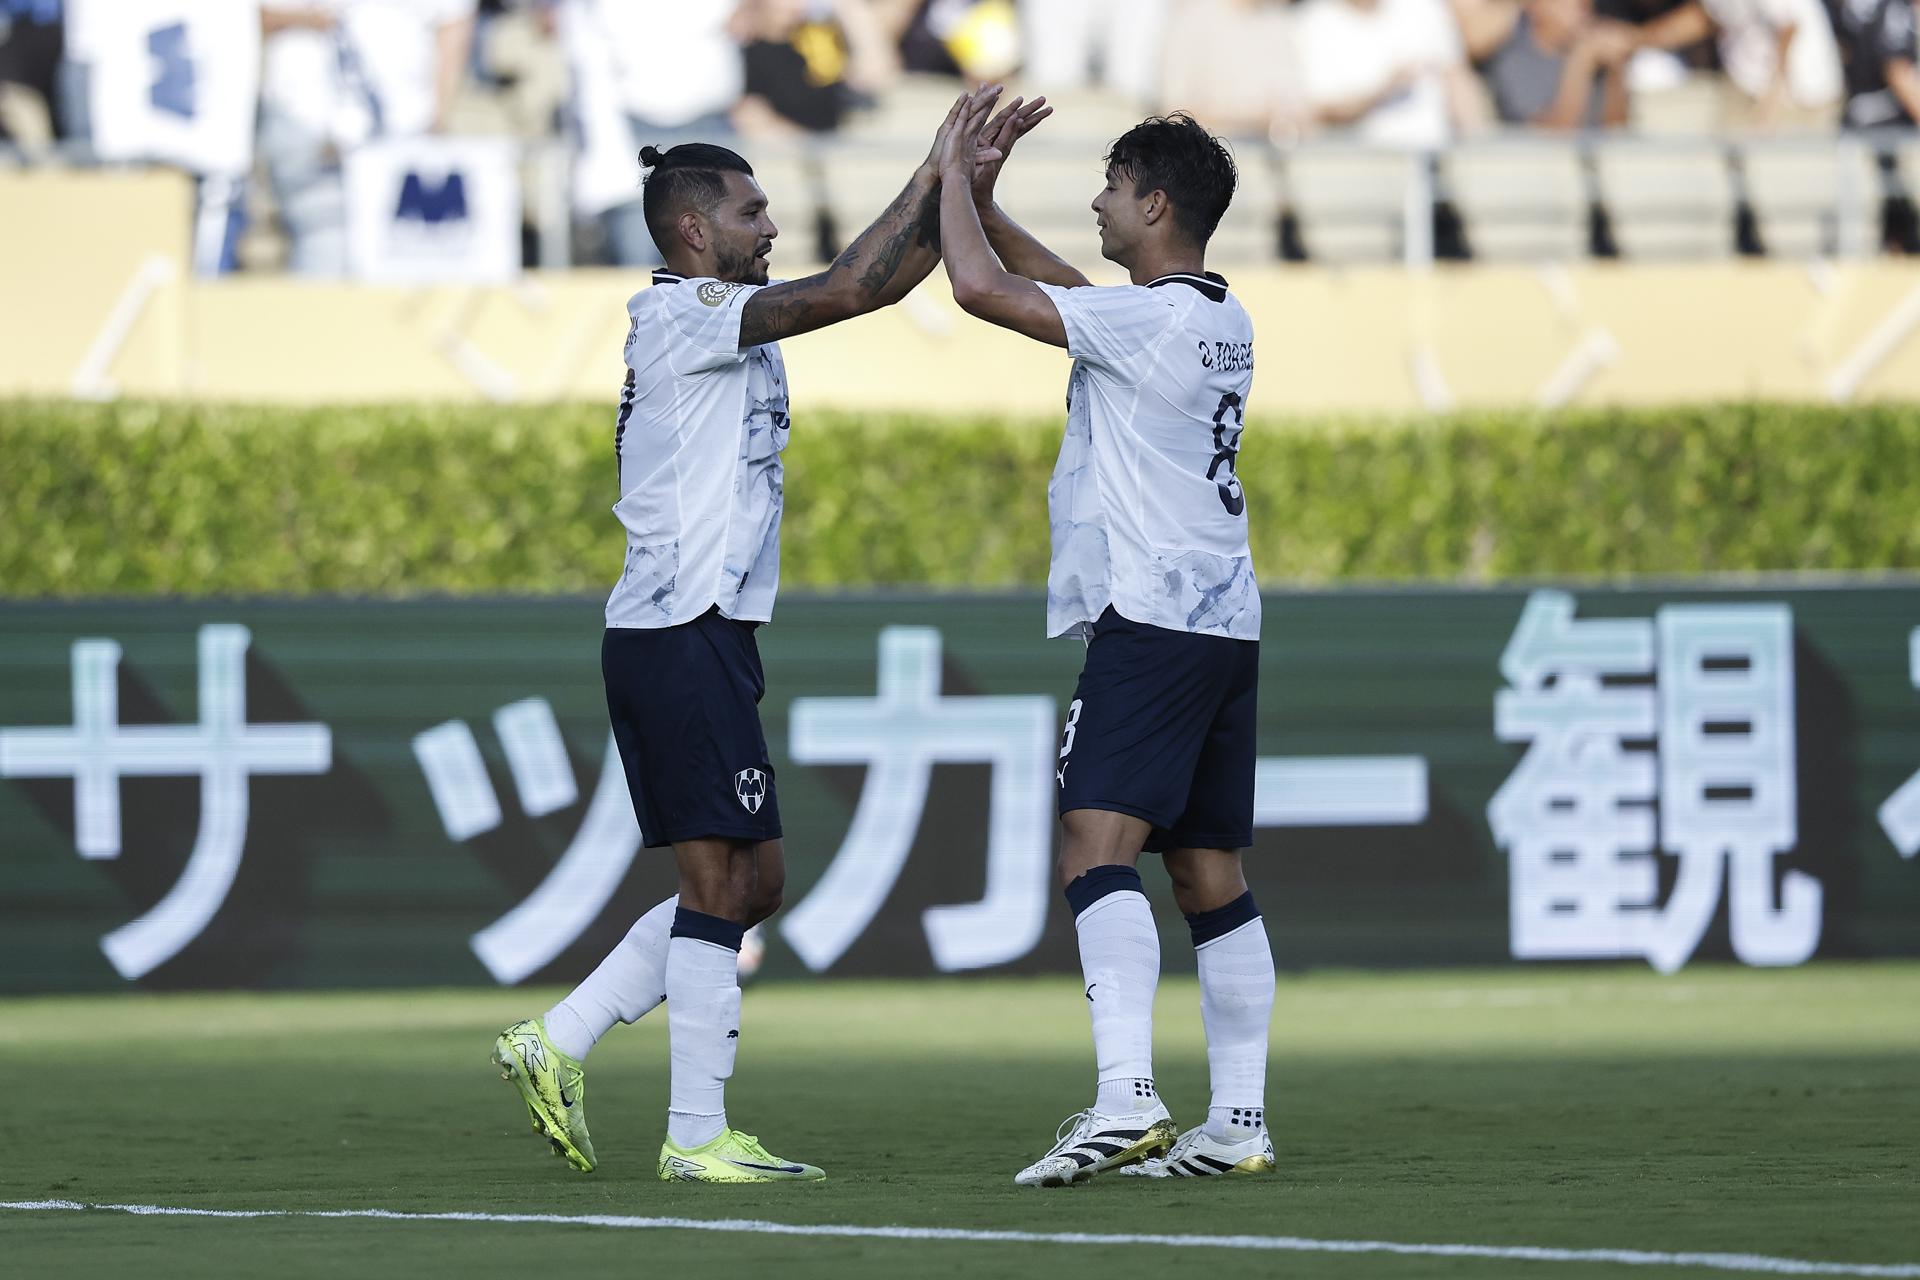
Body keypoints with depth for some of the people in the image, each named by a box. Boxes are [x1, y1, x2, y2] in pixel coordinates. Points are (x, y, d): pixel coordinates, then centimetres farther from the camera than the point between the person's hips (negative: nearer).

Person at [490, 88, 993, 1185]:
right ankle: (697, 1137, -6)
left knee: (753, 882, 13)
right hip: (683, 632, -10)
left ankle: (560, 1044, 15)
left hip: (702, 634, 10)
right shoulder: (682, 312, -10)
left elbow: (883, 283, 19)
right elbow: (849, 289, -19)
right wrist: (931, 171, -11)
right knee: (723, 880, -8)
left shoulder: (726, 323, 18)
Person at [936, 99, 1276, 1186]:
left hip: (1151, 617, -10)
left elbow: (982, 288, -14)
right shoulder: (1222, 318, 15)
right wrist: (981, 198, 25)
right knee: (1212, 874, 11)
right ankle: (1240, 1123, 12)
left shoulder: (1150, 317, -13)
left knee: (1099, 845, -18)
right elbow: (1066, 288, 30)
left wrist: (954, 181, 2)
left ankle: (1127, 1099, -32)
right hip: (1226, 621, 10)